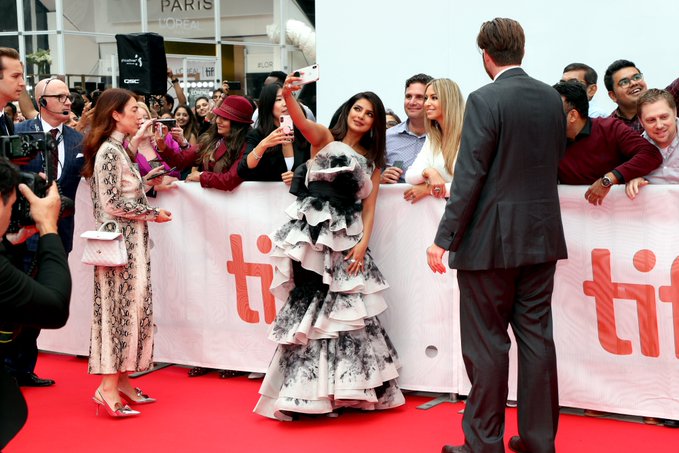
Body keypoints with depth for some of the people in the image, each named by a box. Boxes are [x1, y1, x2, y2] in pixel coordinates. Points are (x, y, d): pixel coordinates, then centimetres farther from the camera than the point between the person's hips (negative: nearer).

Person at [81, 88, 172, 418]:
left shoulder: (116, 149, 16)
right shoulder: (109, 151, -14)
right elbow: (113, 203, -18)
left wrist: (147, 182, 13)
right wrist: (152, 214, -10)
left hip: (129, 241, 9)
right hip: (121, 242, -9)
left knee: (128, 308, 11)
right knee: (121, 308, -8)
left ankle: (121, 380, 17)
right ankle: (108, 388, -6)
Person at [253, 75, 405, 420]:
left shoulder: (372, 162, 15)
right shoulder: (324, 139, 4)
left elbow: (369, 208, 8)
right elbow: (301, 122, -17)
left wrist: (363, 245, -7)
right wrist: (288, 95, -38)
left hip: (346, 240, 4)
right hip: (312, 235, -4)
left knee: (346, 310, 2)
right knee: (309, 306, -3)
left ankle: (344, 389, 11)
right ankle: (307, 390, 3)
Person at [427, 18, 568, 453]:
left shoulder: (485, 100, -13)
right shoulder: (552, 98, 5)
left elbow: (469, 176, -16)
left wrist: (444, 239, -12)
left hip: (491, 241, -6)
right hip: (542, 237, 6)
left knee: (487, 343, 2)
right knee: (537, 337, 11)